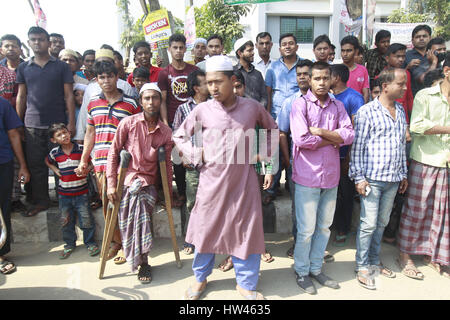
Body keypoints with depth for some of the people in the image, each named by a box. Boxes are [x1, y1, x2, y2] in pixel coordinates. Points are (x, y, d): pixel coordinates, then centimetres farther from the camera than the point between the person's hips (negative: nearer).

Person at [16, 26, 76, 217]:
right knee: (36, 165, 6)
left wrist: (71, 122, -7)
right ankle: (40, 201, 18)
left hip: (58, 123, -3)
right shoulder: (23, 68, 12)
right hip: (32, 125, 3)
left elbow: (69, 96, 0)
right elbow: (21, 97, 13)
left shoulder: (61, 67, 4)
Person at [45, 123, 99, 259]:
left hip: (81, 191, -2)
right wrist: (56, 170, 6)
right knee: (66, 221, 12)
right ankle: (69, 244, 29)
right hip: (64, 193, 3)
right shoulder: (55, 153, 0)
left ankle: (90, 243, 18)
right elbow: (47, 161, 23)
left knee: (86, 219, 1)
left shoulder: (81, 149, -7)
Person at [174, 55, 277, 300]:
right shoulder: (202, 110, -2)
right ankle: (200, 278, 36)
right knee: (207, 228, 12)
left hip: (243, 181, 1)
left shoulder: (251, 107, 0)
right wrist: (196, 155, -6)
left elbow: (272, 130, 16)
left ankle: (246, 284, 29)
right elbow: (178, 137, 9)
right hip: (212, 181, 0)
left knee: (246, 230, 7)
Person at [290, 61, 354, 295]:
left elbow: (349, 135, -3)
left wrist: (320, 131, -14)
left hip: (331, 175, 5)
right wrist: (333, 139, -7)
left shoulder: (337, 106, 10)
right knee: (306, 229, 2)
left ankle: (316, 268, 32)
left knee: (324, 226, 15)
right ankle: (301, 271, 22)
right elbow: (301, 139, -19)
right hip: (307, 175, -5)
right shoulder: (300, 104, -5)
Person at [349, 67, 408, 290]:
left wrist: (403, 174, 17)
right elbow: (357, 146, -10)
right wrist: (358, 177, -13)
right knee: (368, 224, -1)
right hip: (372, 179, -6)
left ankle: (374, 261, 31)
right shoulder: (367, 112, -9)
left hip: (393, 179, 7)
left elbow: (402, 144, 17)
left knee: (382, 223, 16)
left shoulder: (400, 110, 12)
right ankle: (362, 267, 13)